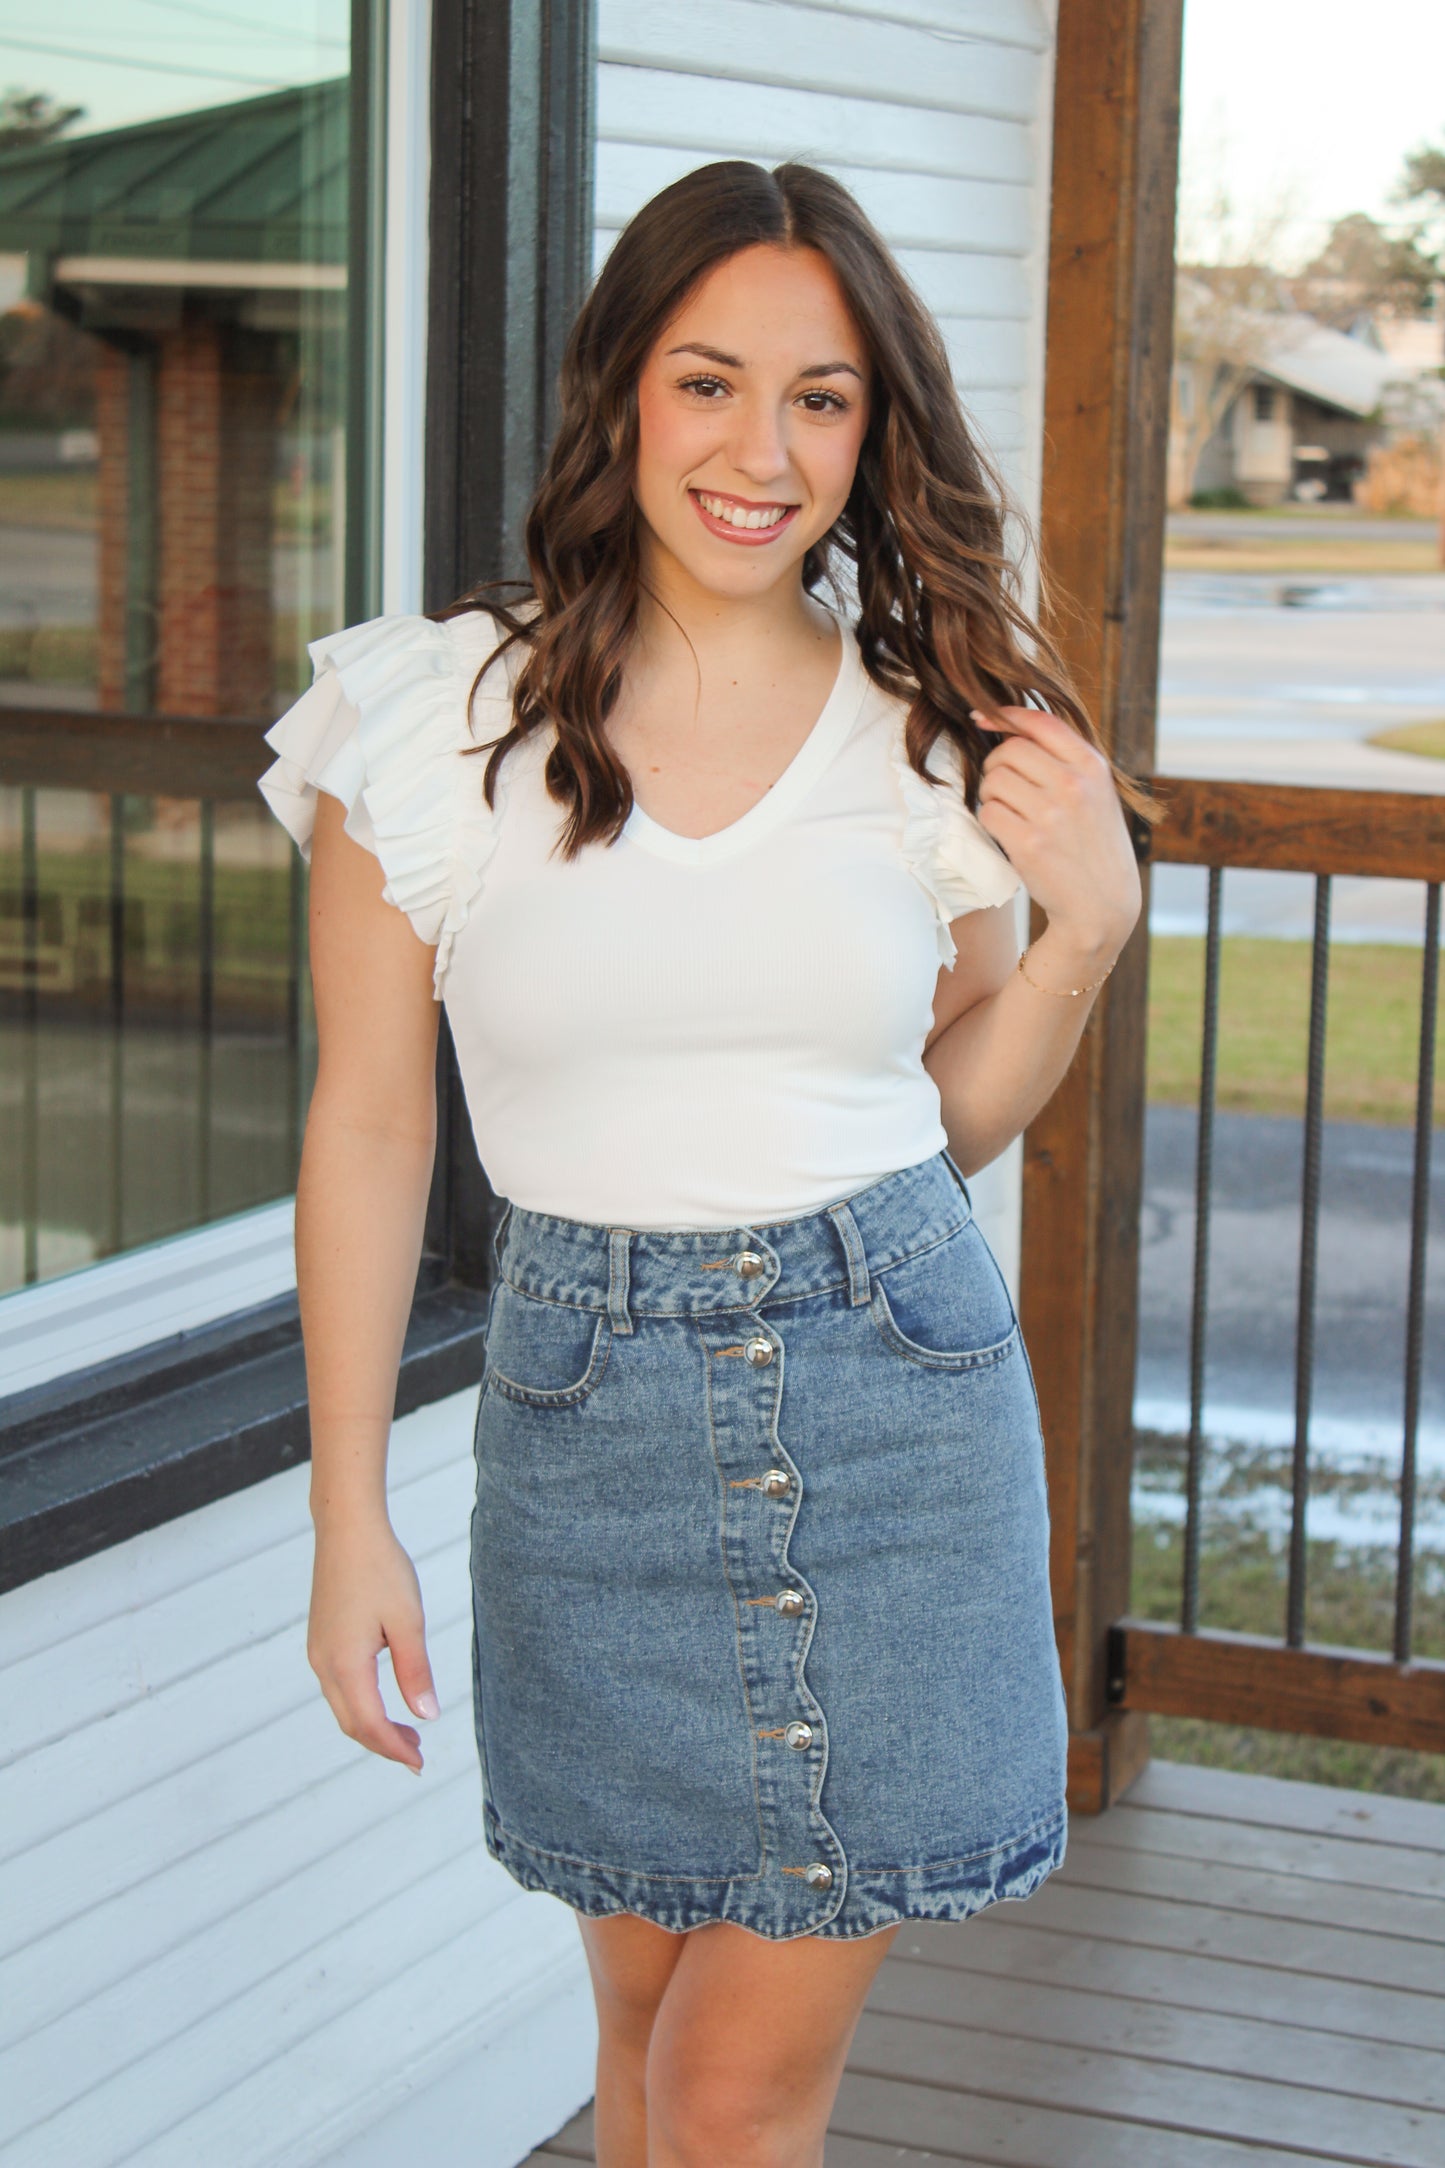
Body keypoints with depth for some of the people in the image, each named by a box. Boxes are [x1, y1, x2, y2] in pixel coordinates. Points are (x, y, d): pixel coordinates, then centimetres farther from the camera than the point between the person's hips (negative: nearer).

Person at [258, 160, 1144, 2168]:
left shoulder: (935, 733, 1)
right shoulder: (440, 718, -5)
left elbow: (951, 1116, 10)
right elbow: (370, 1124, 0)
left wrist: (1091, 920, -7)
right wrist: (350, 1520, 0)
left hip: (900, 1400, 0)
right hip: (593, 1413, 0)